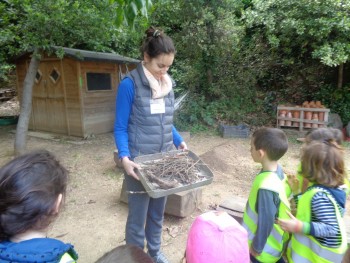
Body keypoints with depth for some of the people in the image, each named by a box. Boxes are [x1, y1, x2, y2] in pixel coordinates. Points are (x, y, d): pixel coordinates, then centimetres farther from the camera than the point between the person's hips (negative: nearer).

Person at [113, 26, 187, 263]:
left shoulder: (168, 84, 6)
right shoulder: (130, 84, -13)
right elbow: (120, 127, -10)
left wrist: (180, 142, 2)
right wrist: (125, 158, -22)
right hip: (140, 161, -5)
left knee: (158, 212, 20)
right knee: (138, 215, 9)